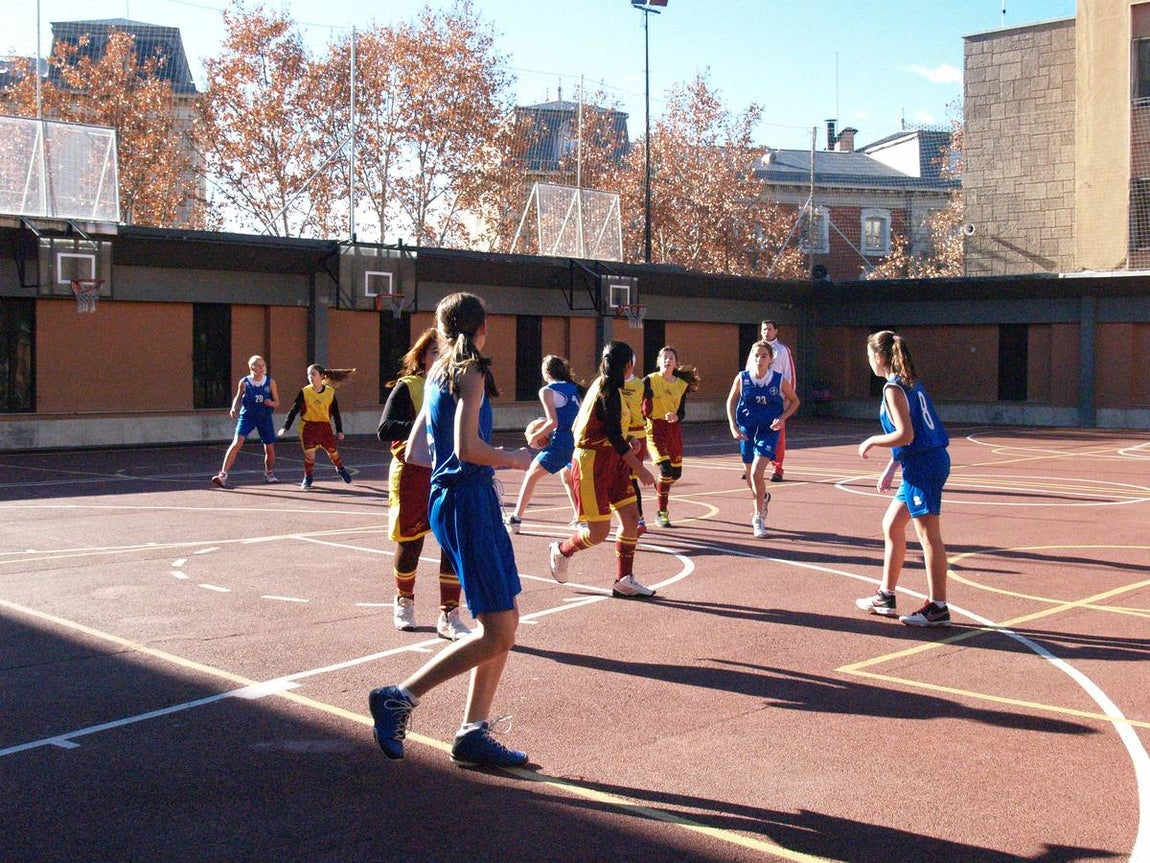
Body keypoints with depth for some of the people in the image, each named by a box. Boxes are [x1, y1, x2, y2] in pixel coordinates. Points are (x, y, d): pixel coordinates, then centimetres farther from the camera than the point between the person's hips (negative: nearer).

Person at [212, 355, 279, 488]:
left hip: (265, 417, 2)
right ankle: (223, 475, -21)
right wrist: (234, 408, -6)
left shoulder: (270, 382, -3)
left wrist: (271, 403, -19)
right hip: (247, 416, -2)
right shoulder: (244, 382, -5)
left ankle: (269, 474, 34)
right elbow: (238, 398, 11)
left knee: (270, 448, 8)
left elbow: (277, 402, 3)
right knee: (237, 443, -20)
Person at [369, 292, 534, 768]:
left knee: (504, 624, 12)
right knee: (496, 634, -7)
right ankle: (399, 698, -3)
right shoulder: (470, 373, -10)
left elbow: (415, 452, 19)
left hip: (448, 499, 10)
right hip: (468, 501, -10)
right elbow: (467, 447, -21)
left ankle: (473, 733, 14)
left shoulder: (439, 376, 16)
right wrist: (513, 459, -6)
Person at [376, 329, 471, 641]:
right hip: (413, 474, -3)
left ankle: (448, 615, 3)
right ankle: (404, 602, 33)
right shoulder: (407, 387, -5)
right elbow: (384, 430, -16)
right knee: (410, 542, 8)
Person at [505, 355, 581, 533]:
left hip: (562, 442, -7)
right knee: (567, 476, 30)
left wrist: (536, 436, 0)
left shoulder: (547, 391, -3)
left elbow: (553, 422, -12)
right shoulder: (573, 387, 16)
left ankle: (516, 518, 6)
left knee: (531, 476, 7)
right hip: (580, 441, 7)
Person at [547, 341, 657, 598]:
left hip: (612, 461, 10)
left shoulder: (603, 385, 11)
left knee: (631, 518, 2)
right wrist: (640, 469, -19)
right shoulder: (610, 391, -18)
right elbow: (614, 437, -21)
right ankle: (561, 551, 25)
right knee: (599, 532, -4)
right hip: (593, 464, -10)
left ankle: (624, 581, 8)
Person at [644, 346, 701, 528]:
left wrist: (676, 417, -16)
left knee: (676, 473, 9)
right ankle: (662, 512, -3)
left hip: (673, 429, 5)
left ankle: (659, 486, 45)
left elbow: (682, 412, 4)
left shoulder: (682, 384, 5)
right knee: (665, 469, -18)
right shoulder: (650, 381, -6)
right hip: (655, 428, -5)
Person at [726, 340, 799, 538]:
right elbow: (731, 401, 7)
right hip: (747, 430, 3)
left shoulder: (779, 380, -10)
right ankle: (763, 498, 48)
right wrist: (733, 427, -2)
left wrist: (783, 418, -10)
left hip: (769, 430, -3)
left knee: (757, 473, -18)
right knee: (749, 476, 13)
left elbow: (794, 400, 6)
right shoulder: (742, 378, -7)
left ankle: (759, 518, -3)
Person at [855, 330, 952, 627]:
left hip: (922, 466, -10)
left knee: (928, 534, -6)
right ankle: (885, 596, 25)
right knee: (891, 525, 17)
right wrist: (891, 468, 23)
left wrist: (872, 441, -5)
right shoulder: (911, 383, 15)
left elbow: (905, 435, -20)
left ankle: (938, 608, -1)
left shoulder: (893, 388, -13)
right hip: (931, 461, 10)